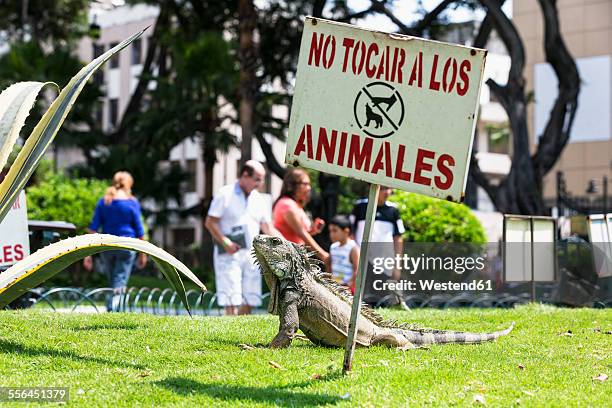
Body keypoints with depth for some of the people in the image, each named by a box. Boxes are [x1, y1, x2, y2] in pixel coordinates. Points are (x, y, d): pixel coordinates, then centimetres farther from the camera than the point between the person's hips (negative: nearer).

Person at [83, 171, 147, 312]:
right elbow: (139, 231, -1)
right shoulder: (132, 202, -3)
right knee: (119, 284, -4)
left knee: (113, 283, 17)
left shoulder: (103, 202, 5)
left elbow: (93, 228, 1)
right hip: (126, 246, -3)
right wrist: (143, 254, 8)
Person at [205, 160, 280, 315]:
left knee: (249, 301, 5)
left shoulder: (259, 199, 14)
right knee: (232, 302, -12)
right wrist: (225, 242, -19)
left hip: (251, 255, 6)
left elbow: (267, 227, 14)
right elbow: (210, 222, -7)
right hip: (229, 254, -6)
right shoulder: (225, 194, -3)